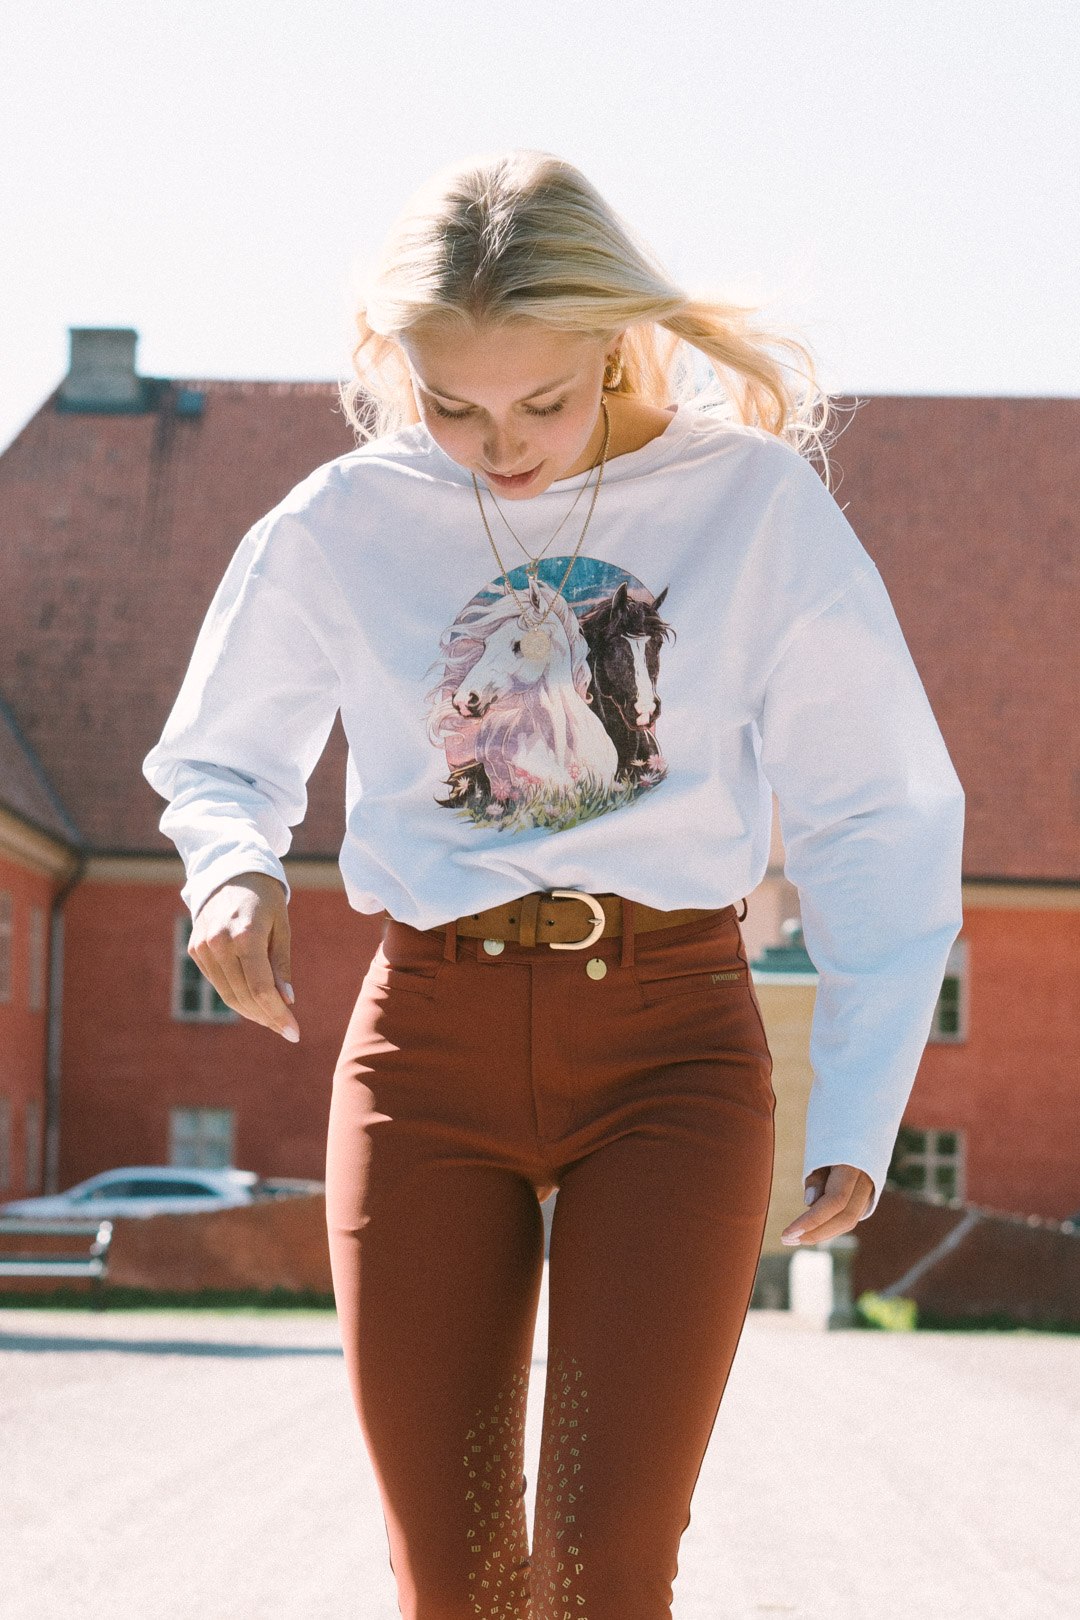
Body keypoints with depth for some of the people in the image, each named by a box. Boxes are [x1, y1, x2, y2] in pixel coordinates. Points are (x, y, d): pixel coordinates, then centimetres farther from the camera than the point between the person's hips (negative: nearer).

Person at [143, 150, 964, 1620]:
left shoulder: (755, 503, -1)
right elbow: (217, 760, 19)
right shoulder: (341, 530, 3)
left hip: (672, 1051, -2)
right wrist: (232, 866, -5)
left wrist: (860, 1109, 0)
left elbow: (881, 817, 6)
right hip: (429, 1046, 2)